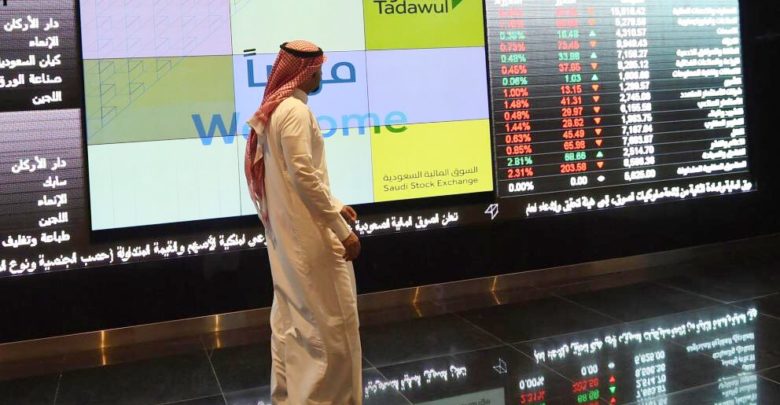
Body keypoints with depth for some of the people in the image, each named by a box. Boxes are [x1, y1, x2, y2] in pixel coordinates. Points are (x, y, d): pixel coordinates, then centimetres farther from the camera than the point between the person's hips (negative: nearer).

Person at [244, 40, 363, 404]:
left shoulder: (275, 110, 14)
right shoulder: (295, 111, -15)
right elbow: (304, 176, -21)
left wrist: (334, 206, 17)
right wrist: (342, 230, -18)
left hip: (286, 234, 10)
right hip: (307, 236, -10)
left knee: (291, 318, 15)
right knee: (327, 321, -1)